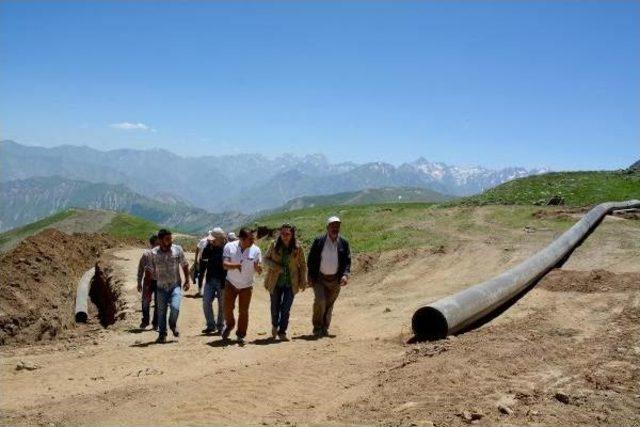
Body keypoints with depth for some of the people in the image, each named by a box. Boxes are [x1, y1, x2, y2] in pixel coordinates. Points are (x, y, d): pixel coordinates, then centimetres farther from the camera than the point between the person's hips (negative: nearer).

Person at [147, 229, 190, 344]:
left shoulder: (177, 250, -4)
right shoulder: (153, 253, -5)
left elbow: (184, 265, 6)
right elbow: (151, 271, 3)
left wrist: (187, 280, 2)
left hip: (175, 285, -1)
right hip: (161, 287, 1)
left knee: (175, 307, -18)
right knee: (161, 311, 5)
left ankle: (173, 325, 13)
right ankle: (162, 334, 23)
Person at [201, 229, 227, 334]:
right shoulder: (211, 247, 3)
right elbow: (204, 256, -11)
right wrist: (209, 245, -16)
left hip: (222, 281, -4)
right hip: (210, 279, 4)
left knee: (222, 305, 8)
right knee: (206, 302, 1)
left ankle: (220, 326, 23)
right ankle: (211, 325, 15)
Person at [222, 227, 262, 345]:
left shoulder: (256, 250, -11)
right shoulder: (229, 247, -13)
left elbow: (259, 271, -8)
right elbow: (225, 264, -17)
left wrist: (258, 268, -33)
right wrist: (235, 265, -38)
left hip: (246, 286, 0)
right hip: (231, 284, 0)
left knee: (243, 311, 1)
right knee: (228, 307, 6)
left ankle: (241, 335, 17)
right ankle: (229, 325, 37)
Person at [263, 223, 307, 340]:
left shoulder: (298, 248, -5)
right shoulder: (274, 245, -4)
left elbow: (303, 265, 3)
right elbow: (266, 258, 6)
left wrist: (303, 281, 0)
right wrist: (275, 266, -13)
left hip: (291, 283, -1)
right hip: (275, 282, 1)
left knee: (286, 309, -2)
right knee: (275, 307, 9)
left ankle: (282, 332, 12)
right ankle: (275, 325, 39)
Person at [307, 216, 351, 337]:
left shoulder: (344, 243, 2)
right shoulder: (319, 241, -3)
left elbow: (347, 260, 5)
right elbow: (311, 259, 0)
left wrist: (345, 274, -11)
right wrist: (310, 276, -5)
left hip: (335, 280, 2)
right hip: (319, 278, -2)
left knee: (329, 305, 8)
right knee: (320, 301, -17)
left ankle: (325, 328, 22)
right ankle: (317, 327, 0)